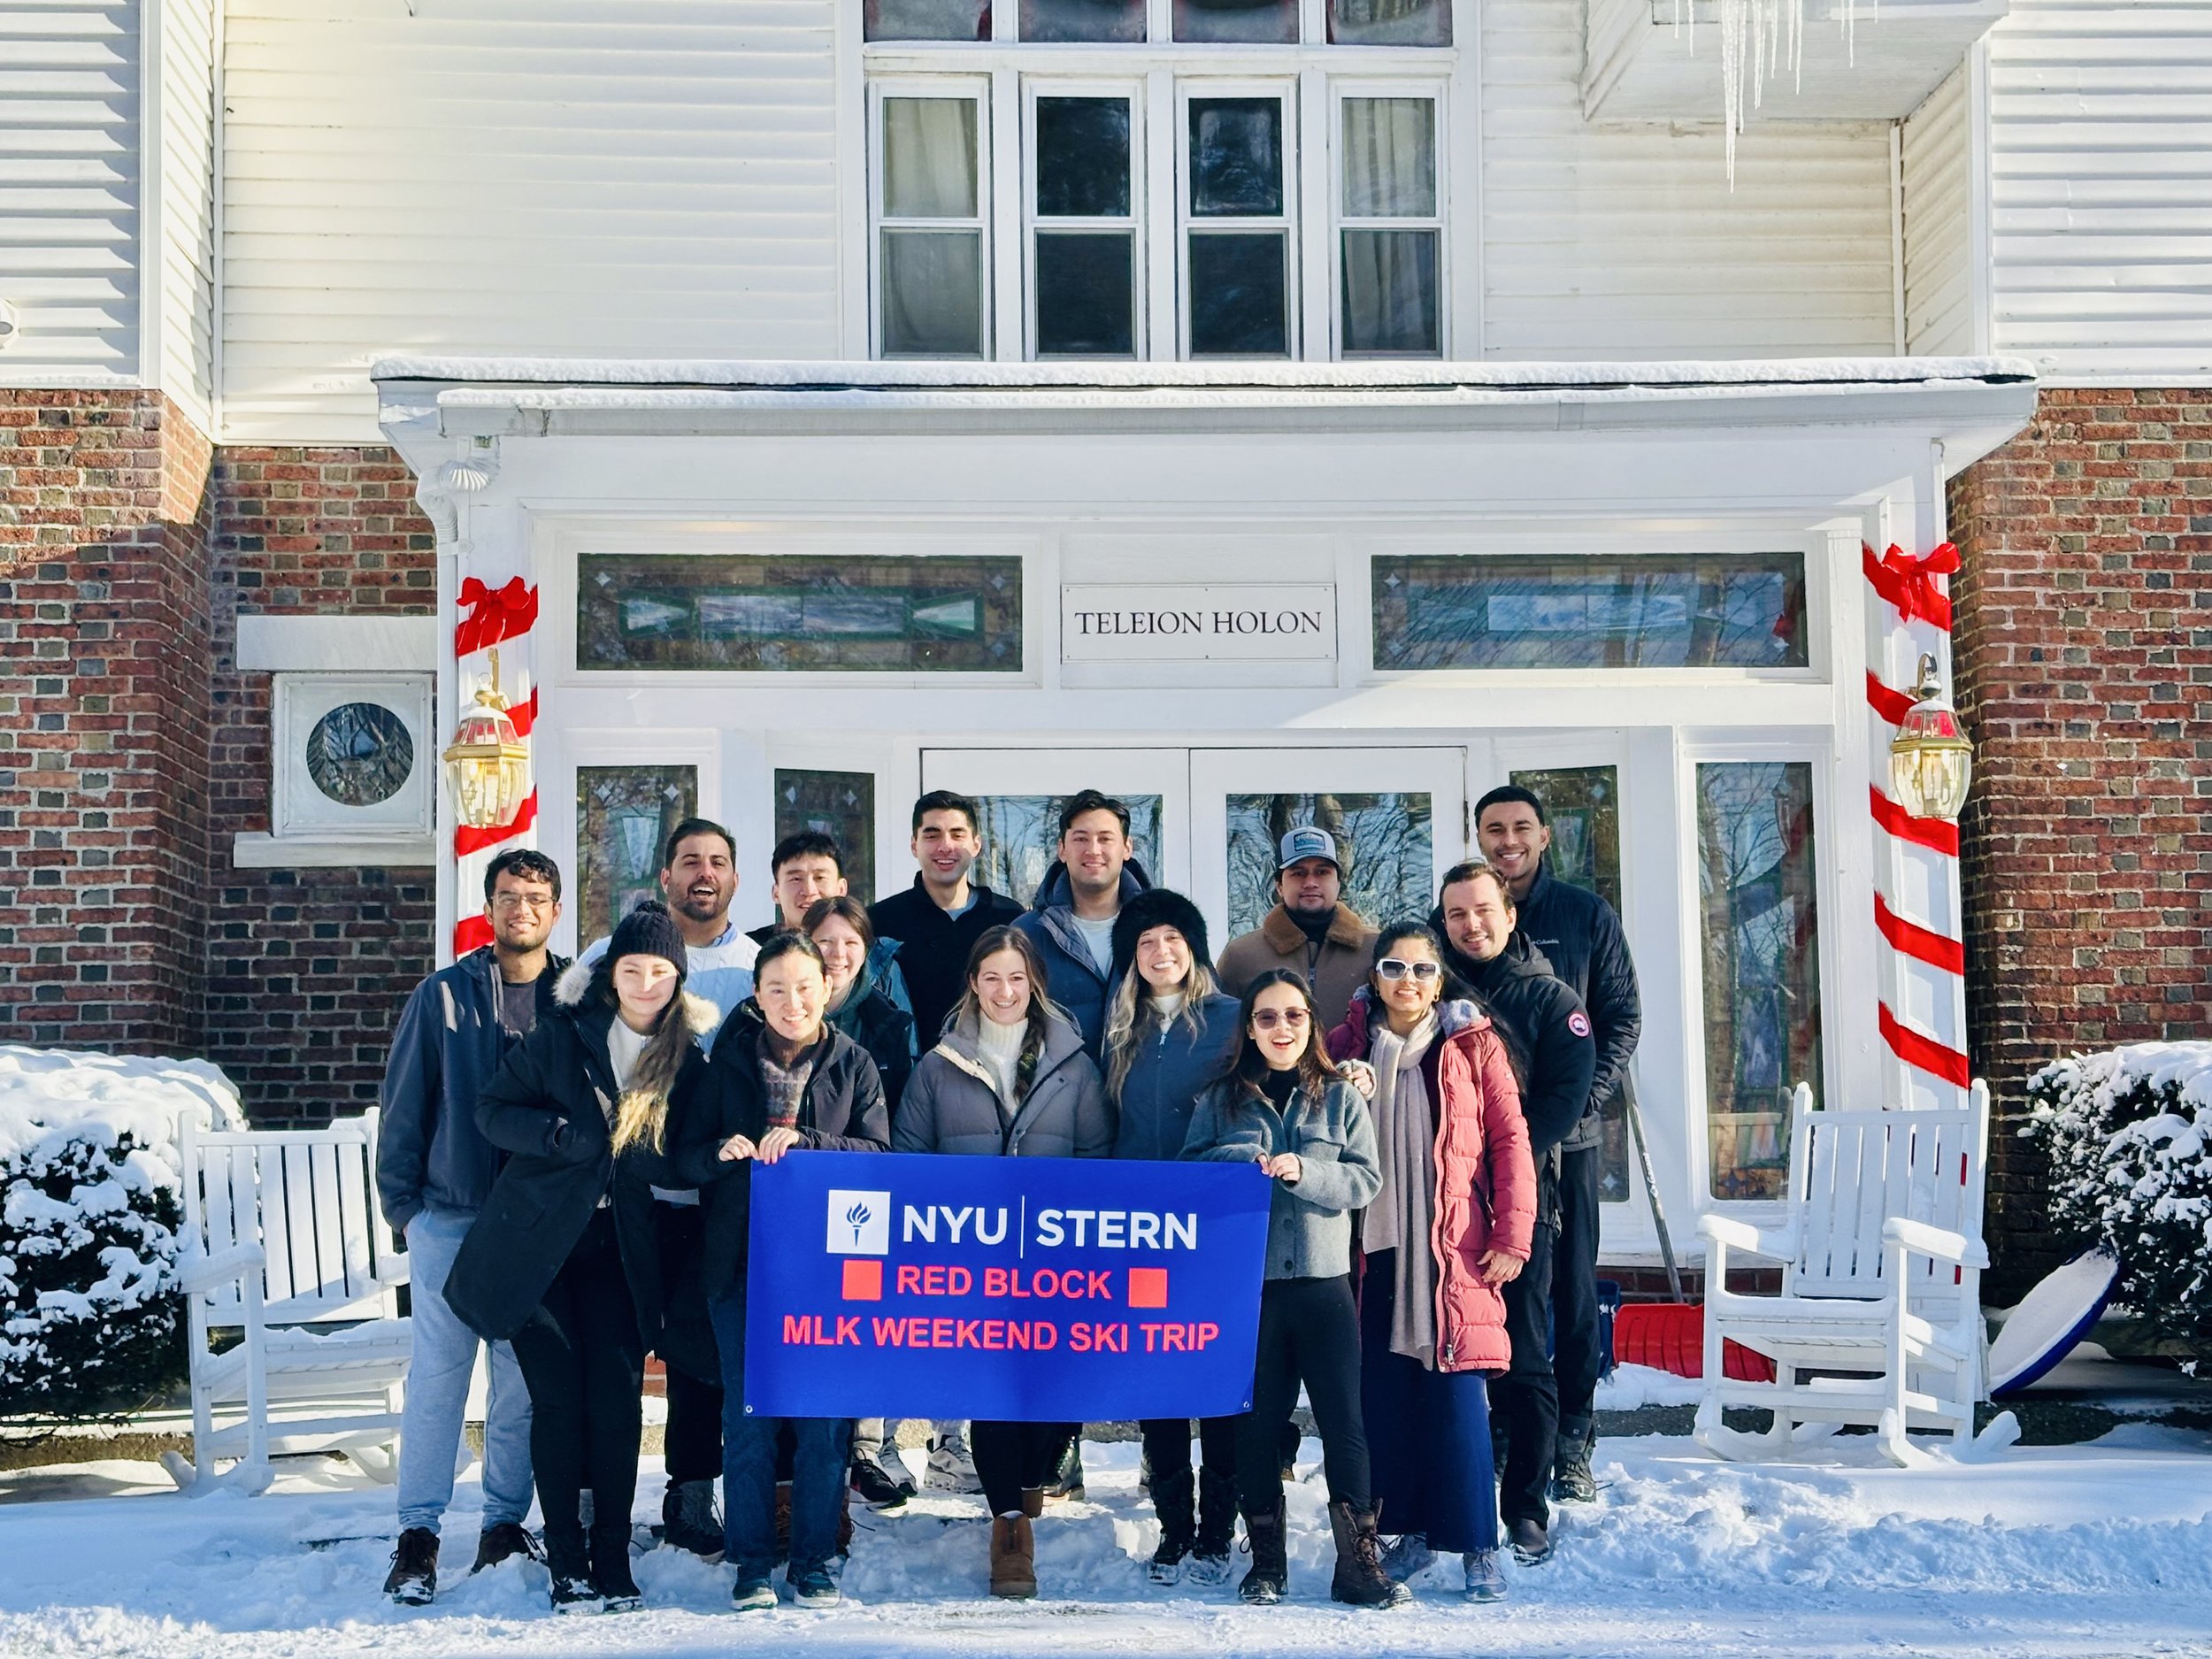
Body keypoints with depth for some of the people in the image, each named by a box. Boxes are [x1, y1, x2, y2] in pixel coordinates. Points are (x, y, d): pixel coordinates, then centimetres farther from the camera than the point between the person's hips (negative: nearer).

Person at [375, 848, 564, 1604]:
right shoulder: (443, 996, 1)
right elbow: (403, 1103, 3)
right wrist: (401, 1201, 0)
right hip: (450, 1219, -1)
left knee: (525, 1384, 7)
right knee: (437, 1376, 0)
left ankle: (505, 1525, 17)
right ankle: (418, 1533, 7)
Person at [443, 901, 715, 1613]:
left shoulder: (688, 1060, 4)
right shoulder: (563, 1034, -1)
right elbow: (492, 1109, -2)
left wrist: (625, 1149, -13)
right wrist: (565, 1135, -17)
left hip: (620, 1253, 2)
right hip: (537, 1243, -1)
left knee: (616, 1403, -4)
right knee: (558, 1401, -2)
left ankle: (612, 1562, 6)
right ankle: (566, 1563, 6)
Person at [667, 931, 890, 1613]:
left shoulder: (854, 1064, 6)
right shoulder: (728, 1060, 7)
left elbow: (878, 1152, -5)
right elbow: (682, 1157, 4)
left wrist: (801, 1140, -19)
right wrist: (723, 1151, -17)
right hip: (741, 1261, 1)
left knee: (824, 1415, 0)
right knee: (748, 1413, 2)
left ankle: (813, 1564, 10)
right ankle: (751, 1565, 10)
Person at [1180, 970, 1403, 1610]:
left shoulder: (1341, 1098, 7)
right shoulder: (1221, 1099, 9)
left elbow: (1367, 1178, 0)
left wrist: (1302, 1170, -16)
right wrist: (1241, 1162, -13)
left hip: (1323, 1277, -1)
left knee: (1344, 1421, -2)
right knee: (1255, 1423, 6)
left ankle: (1359, 1562, 4)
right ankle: (1266, 1563, 17)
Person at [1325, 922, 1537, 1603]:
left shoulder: (1473, 1046, 2)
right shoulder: (1348, 1046, 8)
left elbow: (1510, 1141, 0)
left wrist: (1511, 1238, -6)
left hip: (1455, 1252, -2)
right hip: (1376, 1249, 2)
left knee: (1457, 1394, -5)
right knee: (1384, 1394, 3)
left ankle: (1477, 1547, 4)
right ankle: (1412, 1529, 17)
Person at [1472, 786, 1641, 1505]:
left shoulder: (1586, 915, 4)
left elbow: (1622, 1017, 3)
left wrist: (1584, 1095, -11)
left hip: (1568, 1135, -1)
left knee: (1572, 1290, 4)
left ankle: (1572, 1446, 11)